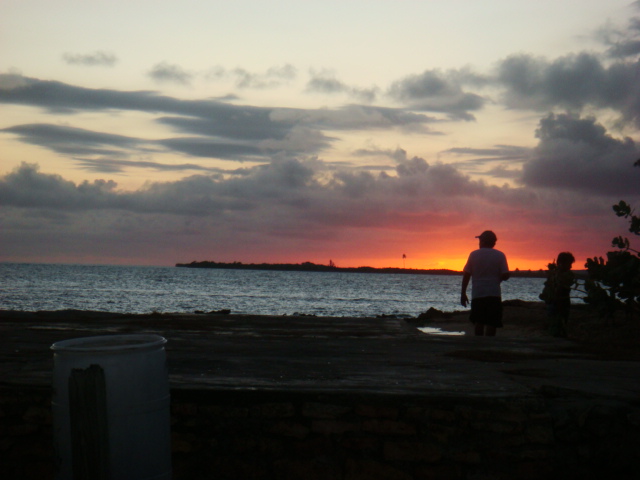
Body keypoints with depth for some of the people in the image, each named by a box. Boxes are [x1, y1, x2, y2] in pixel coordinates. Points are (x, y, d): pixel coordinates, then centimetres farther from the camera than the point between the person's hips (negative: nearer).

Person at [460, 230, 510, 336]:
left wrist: (463, 293, 6)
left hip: (477, 294, 2)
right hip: (494, 295, -1)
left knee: (479, 323, 9)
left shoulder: (473, 255, 2)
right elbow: (505, 276, -5)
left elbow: (466, 275, 1)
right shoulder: (500, 255, 0)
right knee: (491, 324, -1)